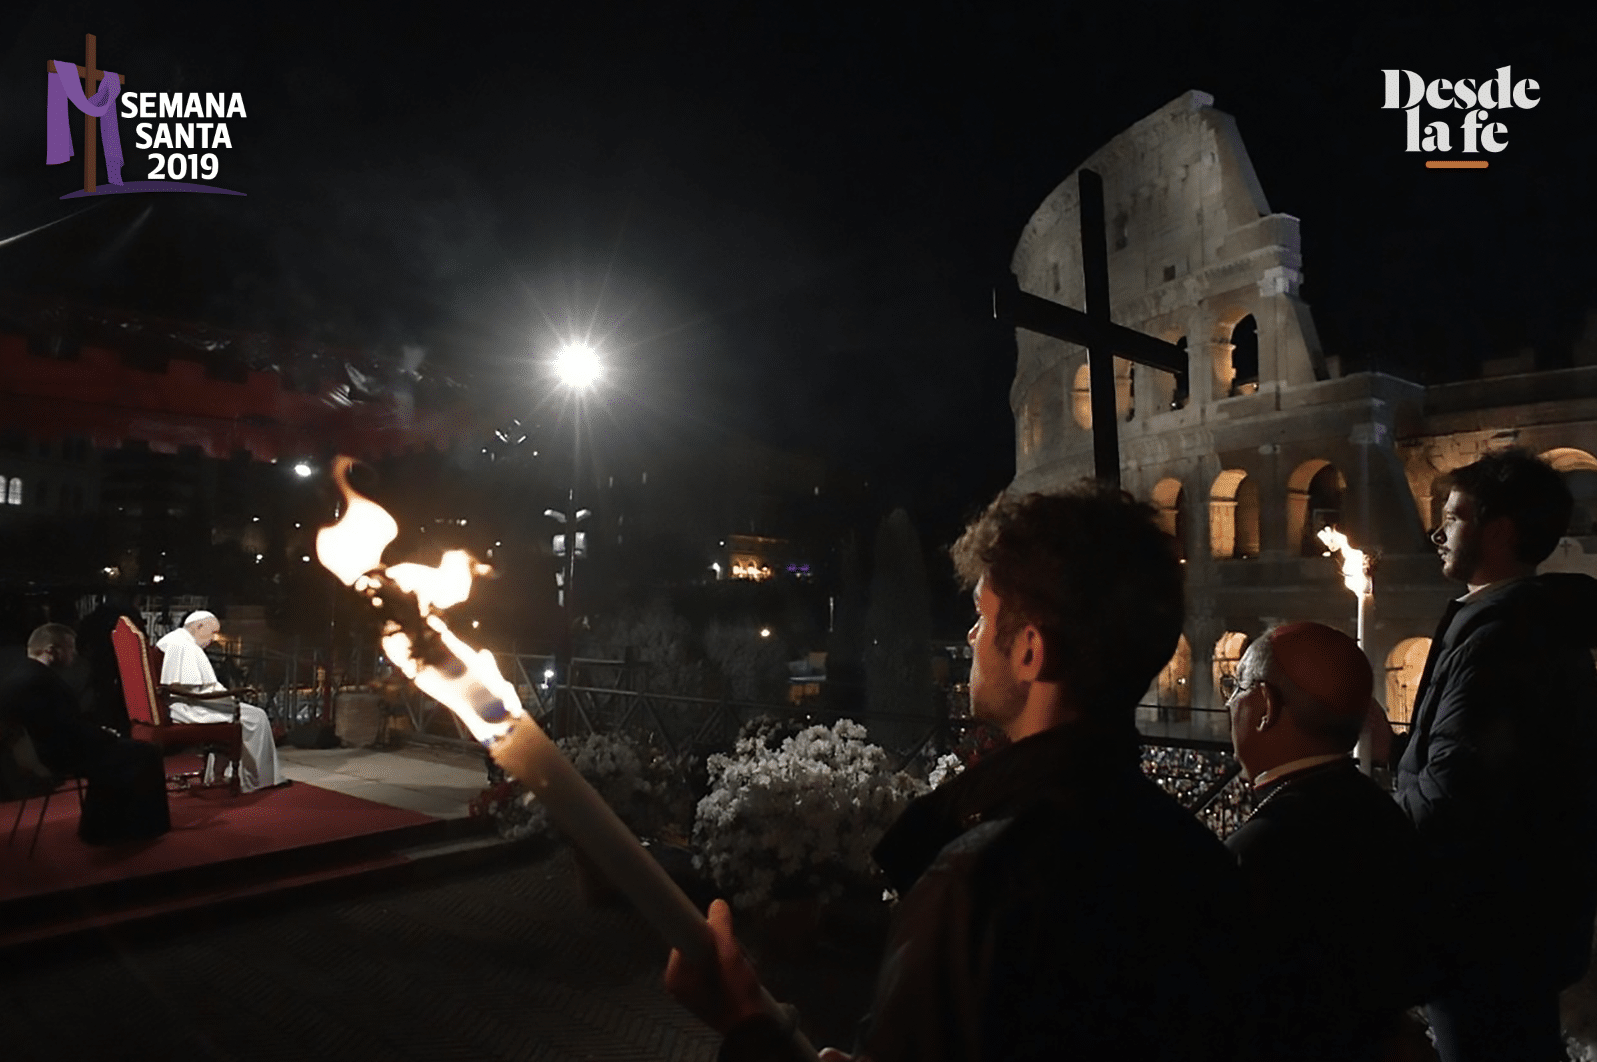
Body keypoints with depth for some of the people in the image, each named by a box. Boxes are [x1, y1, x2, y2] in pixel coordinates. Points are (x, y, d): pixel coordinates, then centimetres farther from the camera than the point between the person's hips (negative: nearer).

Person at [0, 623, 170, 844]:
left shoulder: (22, 675, 8)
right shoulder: (39, 680, -25)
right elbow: (70, 729, -24)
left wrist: (101, 734, 8)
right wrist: (108, 737, -8)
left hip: (38, 751, 11)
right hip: (58, 755, -11)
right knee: (146, 754, -6)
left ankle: (99, 828, 26)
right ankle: (145, 826, 9)